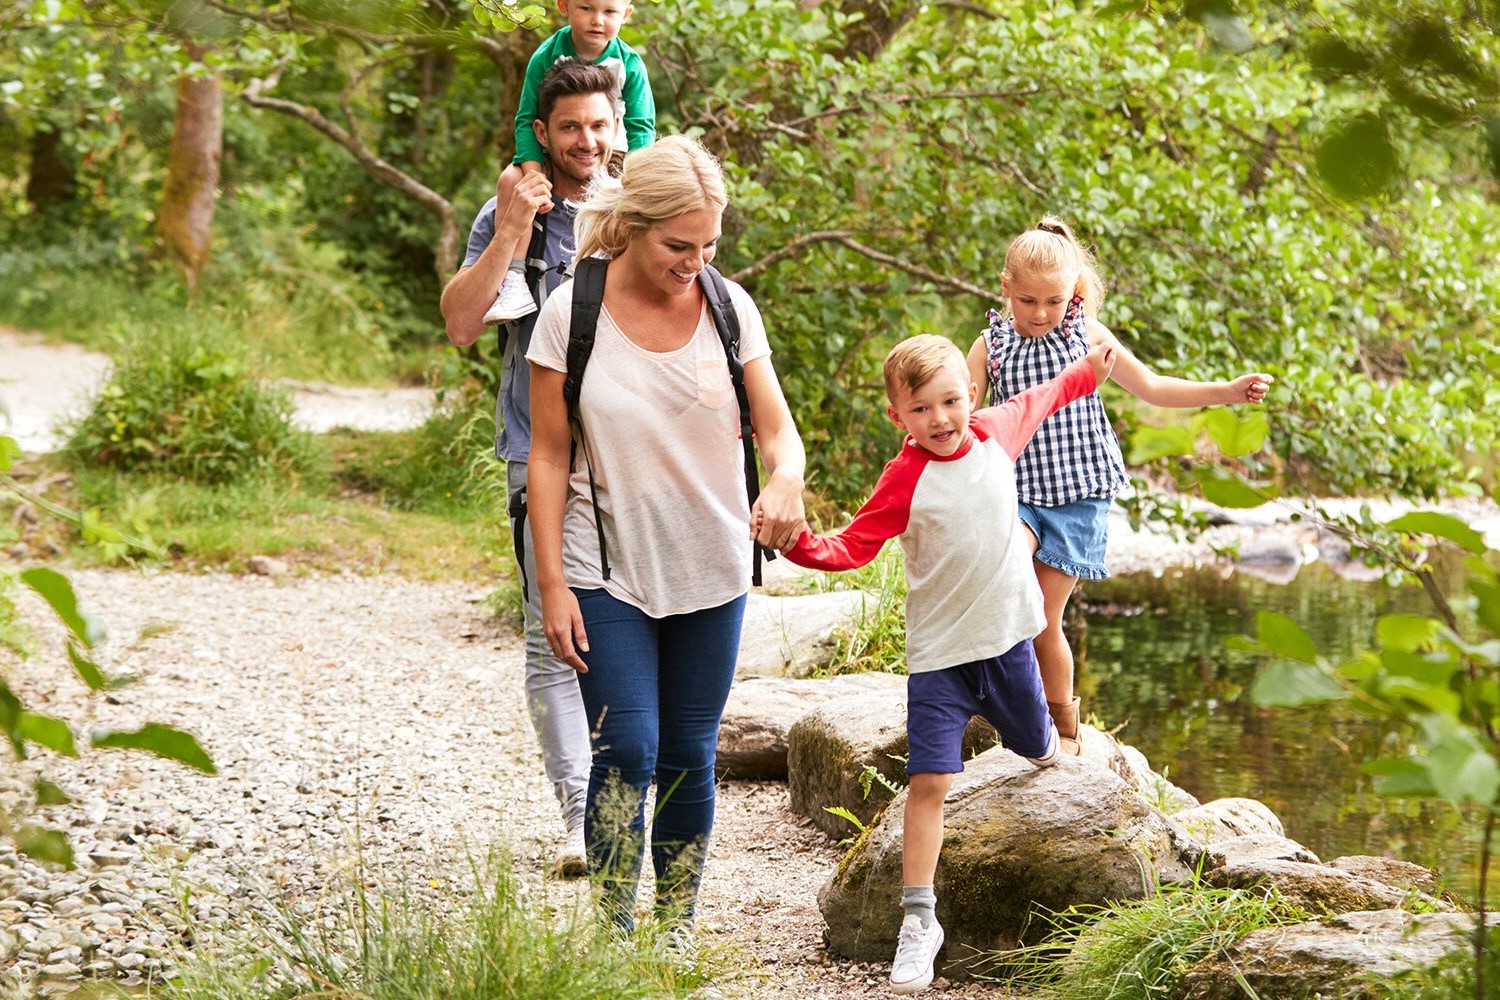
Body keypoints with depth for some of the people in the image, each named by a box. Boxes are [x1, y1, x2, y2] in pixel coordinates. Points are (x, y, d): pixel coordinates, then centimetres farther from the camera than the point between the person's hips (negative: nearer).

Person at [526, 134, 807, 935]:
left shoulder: (728, 307, -3)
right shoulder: (572, 315, -10)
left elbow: (777, 427, -4)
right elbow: (550, 456, -5)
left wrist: (785, 481, -28)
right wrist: (551, 583, -8)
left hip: (710, 570, 3)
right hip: (608, 573, -3)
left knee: (689, 757, 9)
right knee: (627, 748, -12)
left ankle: (677, 930, 19)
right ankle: (615, 932, -4)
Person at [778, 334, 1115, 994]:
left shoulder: (996, 433, -5)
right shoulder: (905, 480, -17)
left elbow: (1038, 400, 18)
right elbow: (851, 548, -18)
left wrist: (1087, 373, 30)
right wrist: (801, 545, -37)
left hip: (1007, 636, 4)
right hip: (940, 651, -4)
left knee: (1037, 747, 24)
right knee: (929, 781, -13)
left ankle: (1045, 742, 64)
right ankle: (918, 920, -9)